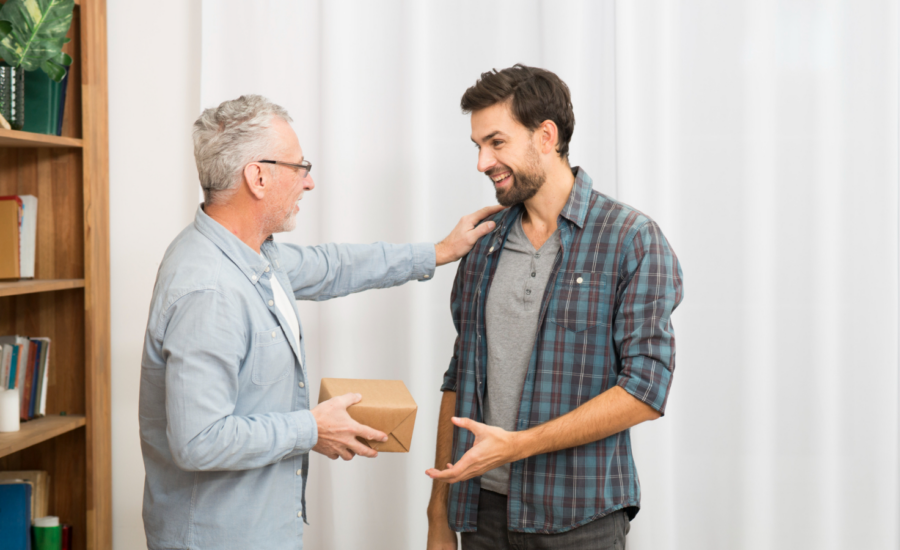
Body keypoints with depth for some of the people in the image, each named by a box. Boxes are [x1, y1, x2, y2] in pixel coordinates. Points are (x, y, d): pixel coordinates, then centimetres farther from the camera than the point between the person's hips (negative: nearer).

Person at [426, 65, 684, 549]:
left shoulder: (633, 241, -8)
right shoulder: (482, 247, 8)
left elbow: (645, 390, -14)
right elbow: (459, 381, 10)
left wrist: (516, 444, -19)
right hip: (483, 509, 4)